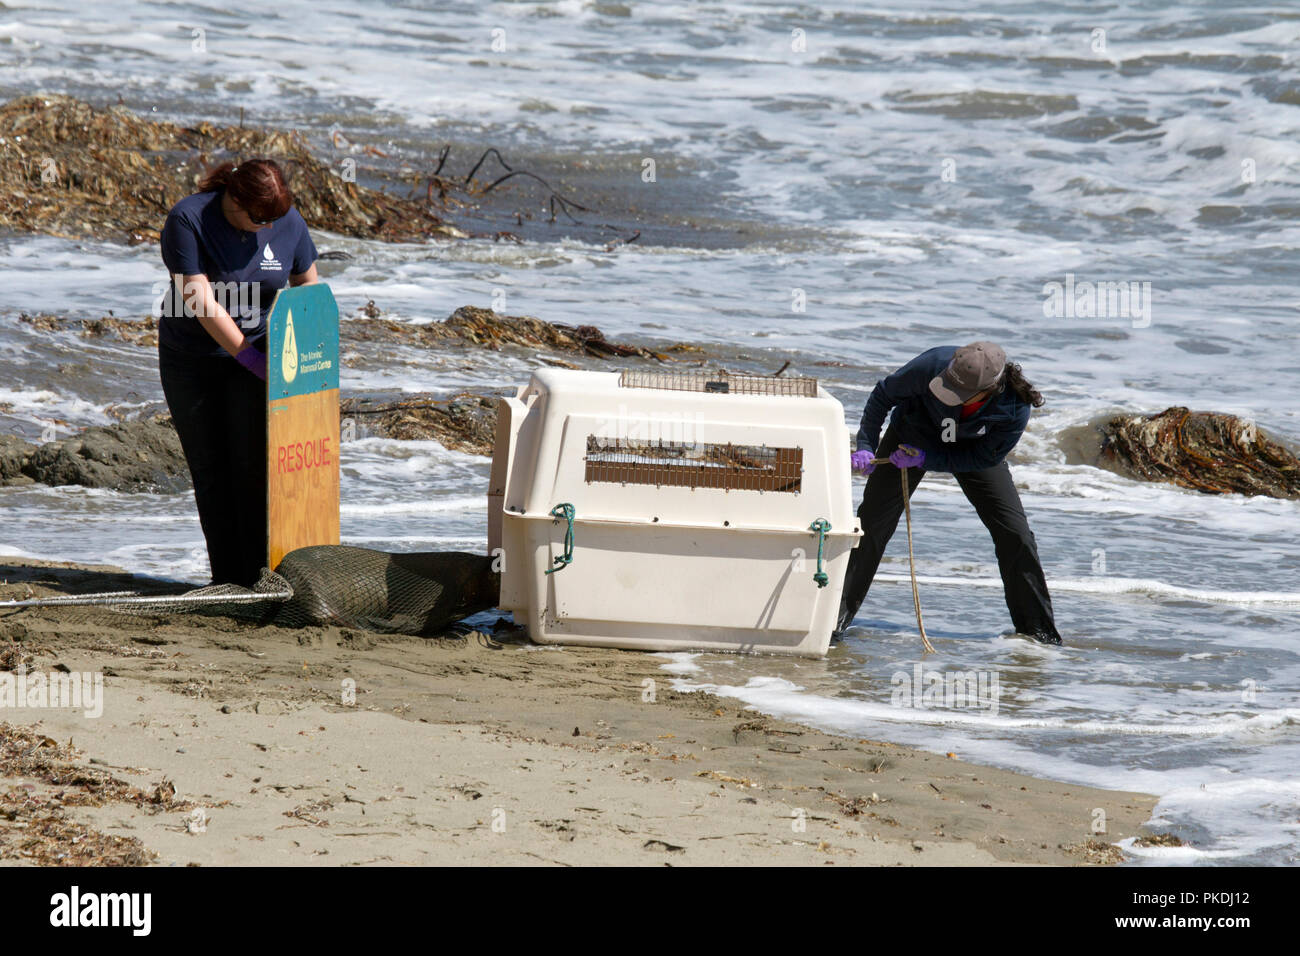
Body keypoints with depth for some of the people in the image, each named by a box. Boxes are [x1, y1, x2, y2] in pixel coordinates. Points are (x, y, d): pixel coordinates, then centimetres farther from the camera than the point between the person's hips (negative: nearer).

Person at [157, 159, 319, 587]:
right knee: (208, 470, 3)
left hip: (254, 352, 1)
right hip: (189, 358, -1)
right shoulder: (188, 219, -19)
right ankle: (225, 582, 9)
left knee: (252, 465, -11)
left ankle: (259, 578, -10)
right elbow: (200, 301, -23)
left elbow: (308, 286, 9)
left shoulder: (288, 223, -8)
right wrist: (251, 359, -26)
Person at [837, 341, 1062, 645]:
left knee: (1015, 534, -6)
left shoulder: (1015, 409, -37)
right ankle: (837, 616, 3)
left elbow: (984, 458, -21)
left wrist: (925, 458, -30)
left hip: (971, 450, 0)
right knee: (872, 524, -7)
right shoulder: (933, 365, -38)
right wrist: (866, 447, -25)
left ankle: (1037, 629, 10)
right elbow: (883, 395, -18)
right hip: (914, 432, 0)